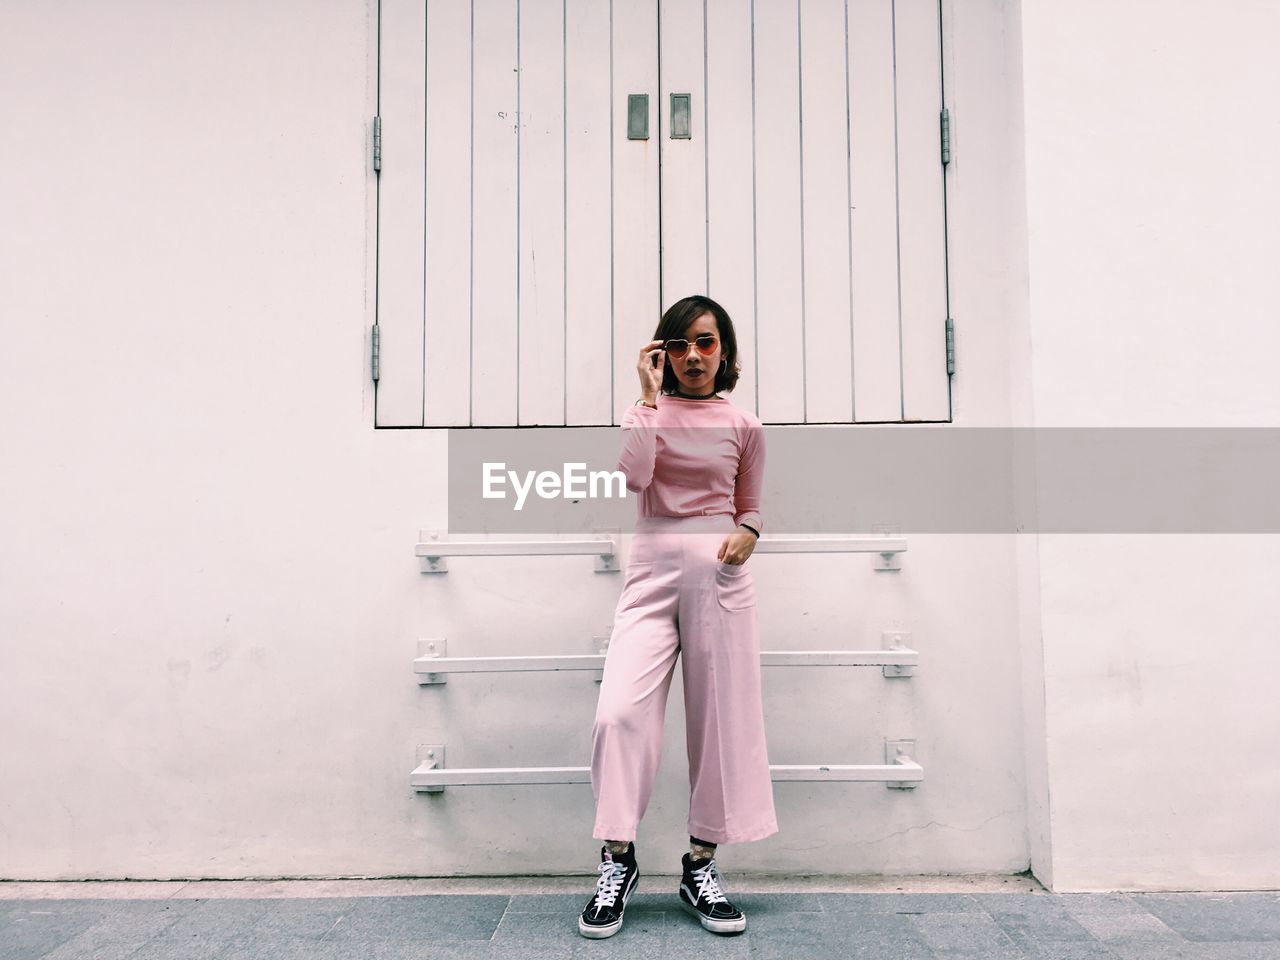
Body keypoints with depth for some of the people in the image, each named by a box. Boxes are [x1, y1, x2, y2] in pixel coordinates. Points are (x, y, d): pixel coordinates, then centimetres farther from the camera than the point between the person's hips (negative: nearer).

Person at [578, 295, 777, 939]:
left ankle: (700, 867, 19)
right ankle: (617, 860, 3)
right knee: (619, 712, -14)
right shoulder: (644, 413, 7)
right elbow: (632, 478, -12)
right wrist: (650, 395, -10)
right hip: (652, 572, -1)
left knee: (721, 719, 4)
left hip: (719, 576, 1)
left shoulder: (744, 426, 9)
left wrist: (746, 536, -5)